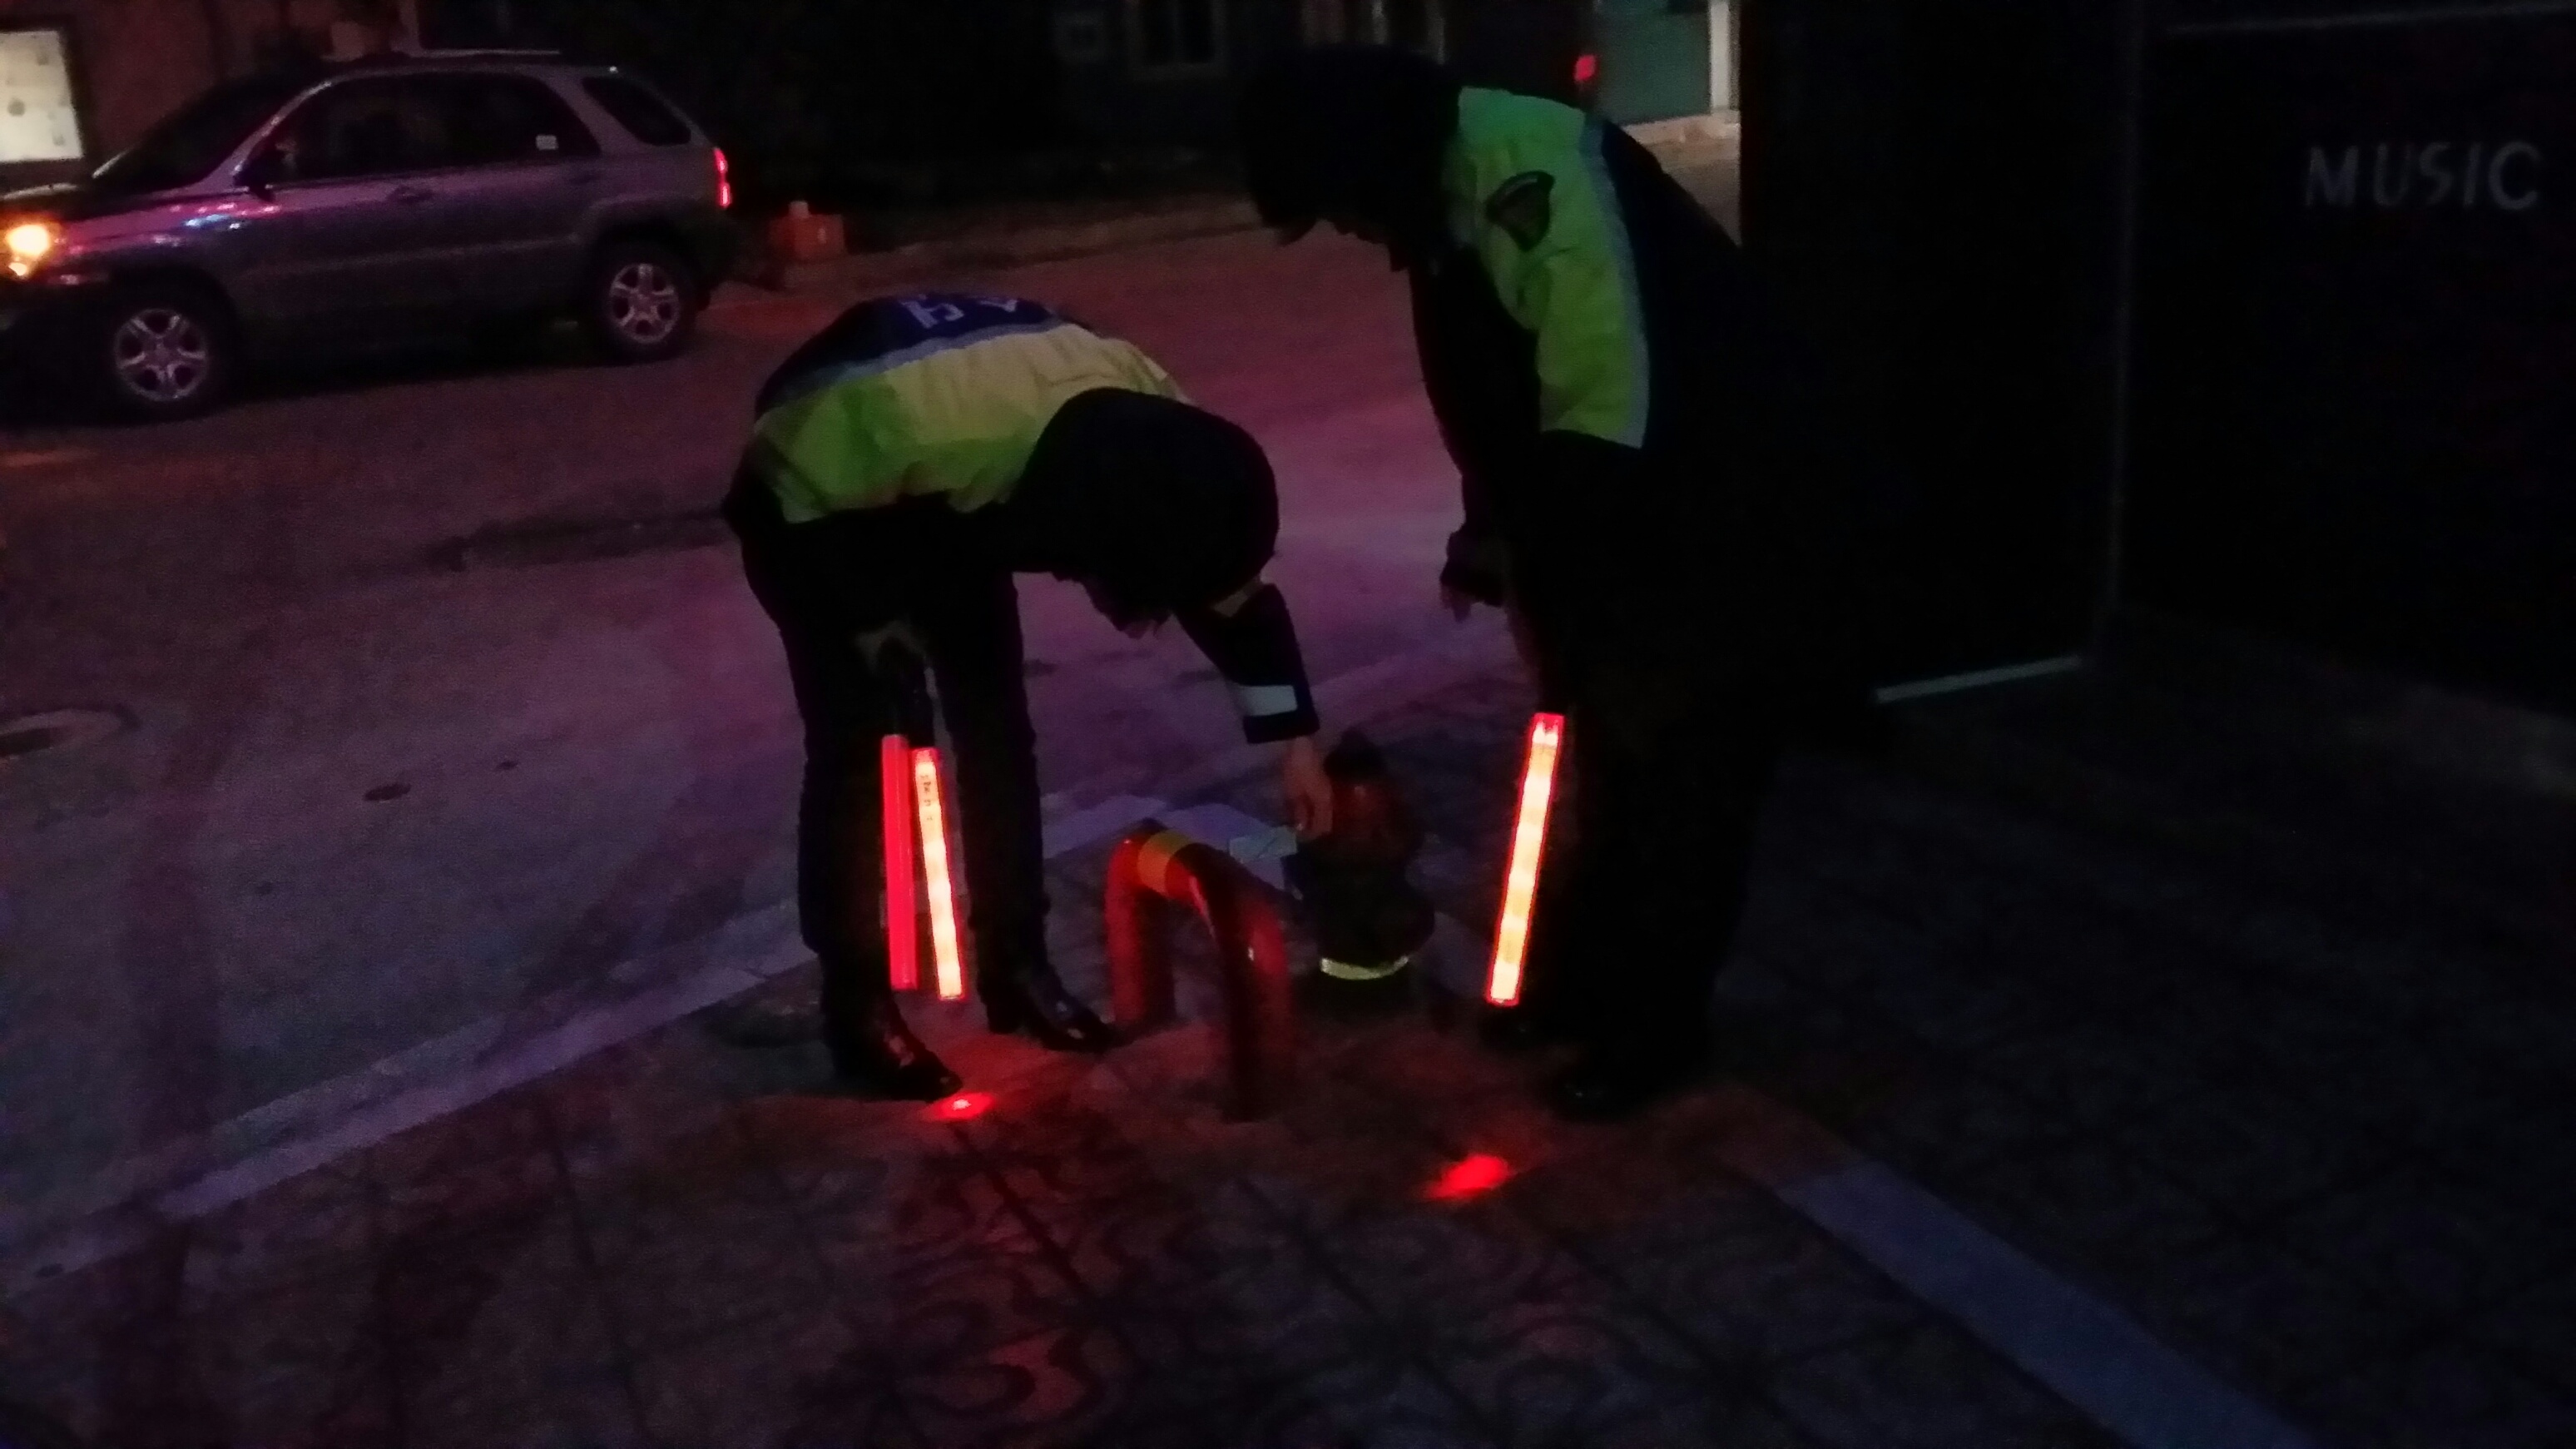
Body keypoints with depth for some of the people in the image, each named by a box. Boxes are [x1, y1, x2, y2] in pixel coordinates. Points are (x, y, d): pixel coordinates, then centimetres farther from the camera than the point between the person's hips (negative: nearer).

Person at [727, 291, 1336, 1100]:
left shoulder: (1156, 436, -26)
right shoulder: (945, 440, -46)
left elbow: (1232, 581, -8)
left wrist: (1295, 739, 0)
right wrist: (887, 641, -15)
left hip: (934, 500, 5)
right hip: (815, 510, -5)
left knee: (998, 731, 3)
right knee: (856, 749, -9)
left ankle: (1016, 964, 17)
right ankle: (856, 1006, 5)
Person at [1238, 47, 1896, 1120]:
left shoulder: (1535, 170, -26)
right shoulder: (1450, 195, 5)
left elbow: (1607, 413, -29)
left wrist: (1510, 541, -21)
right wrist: (1495, 534, 7)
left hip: (1722, 522, -9)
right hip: (1619, 519, 9)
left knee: (1671, 786, 2)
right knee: (1594, 762, 18)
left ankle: (1653, 1026, 17)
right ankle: (1573, 980, 34)